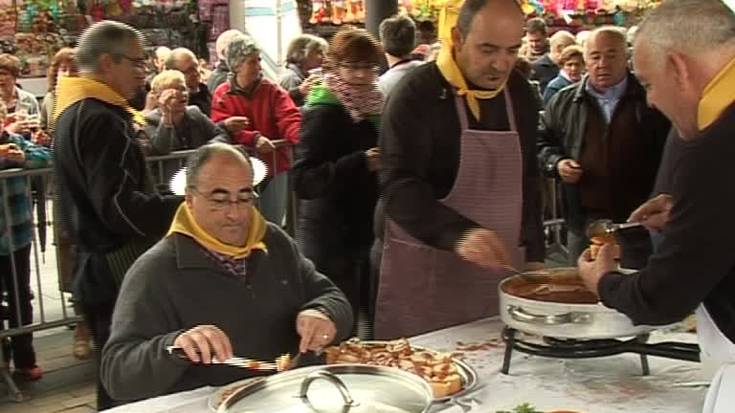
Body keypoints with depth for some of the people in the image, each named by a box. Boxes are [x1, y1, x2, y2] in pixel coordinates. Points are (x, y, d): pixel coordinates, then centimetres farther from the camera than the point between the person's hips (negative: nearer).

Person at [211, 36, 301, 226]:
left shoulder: (272, 90, 1)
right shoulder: (222, 95, -3)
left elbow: (289, 118, -12)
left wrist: (301, 138, -34)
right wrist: (253, 139, -28)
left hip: (274, 167, 2)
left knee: (273, 225, 10)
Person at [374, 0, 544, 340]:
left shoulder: (520, 93, 8)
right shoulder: (417, 94, -12)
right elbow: (398, 188, -21)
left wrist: (533, 255, 12)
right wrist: (458, 234, -36)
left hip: (498, 267, 6)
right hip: (423, 272, -5)